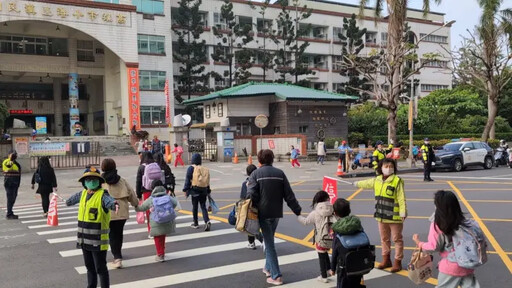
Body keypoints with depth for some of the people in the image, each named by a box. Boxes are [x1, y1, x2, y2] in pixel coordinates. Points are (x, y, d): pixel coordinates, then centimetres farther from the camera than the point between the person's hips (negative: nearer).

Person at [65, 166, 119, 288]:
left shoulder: (102, 195, -17)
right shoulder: (83, 193, 6)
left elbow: (109, 201, -40)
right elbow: (75, 198, 30)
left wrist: (115, 204, -63)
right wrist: (68, 201, 52)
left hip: (98, 241, -7)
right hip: (85, 240, 7)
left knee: (100, 269, 2)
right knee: (89, 267, 21)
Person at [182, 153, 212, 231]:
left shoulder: (191, 168, -5)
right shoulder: (205, 169, 8)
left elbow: (188, 180, -7)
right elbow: (207, 182, 13)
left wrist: (185, 190, -1)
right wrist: (208, 191, 21)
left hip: (195, 190, -3)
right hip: (203, 191, 4)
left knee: (195, 207, 10)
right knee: (203, 207, 8)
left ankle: (195, 223, 18)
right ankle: (207, 221, -11)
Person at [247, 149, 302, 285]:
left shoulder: (256, 174, -6)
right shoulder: (280, 173, 2)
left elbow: (252, 195, -16)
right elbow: (289, 195, 1)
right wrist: (298, 211, 7)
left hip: (263, 213, -4)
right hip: (276, 213, 4)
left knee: (269, 243, 0)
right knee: (270, 240, 21)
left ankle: (276, 276, -1)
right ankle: (268, 267, 34)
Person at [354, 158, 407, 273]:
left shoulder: (397, 181, -14)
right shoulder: (377, 180, 6)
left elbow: (401, 199, -16)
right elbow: (367, 183, 27)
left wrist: (403, 213, -20)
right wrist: (357, 184, 43)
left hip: (394, 217, -6)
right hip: (381, 216, 7)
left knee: (397, 239, 5)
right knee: (384, 239, 17)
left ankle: (397, 262, 14)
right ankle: (386, 260, 30)